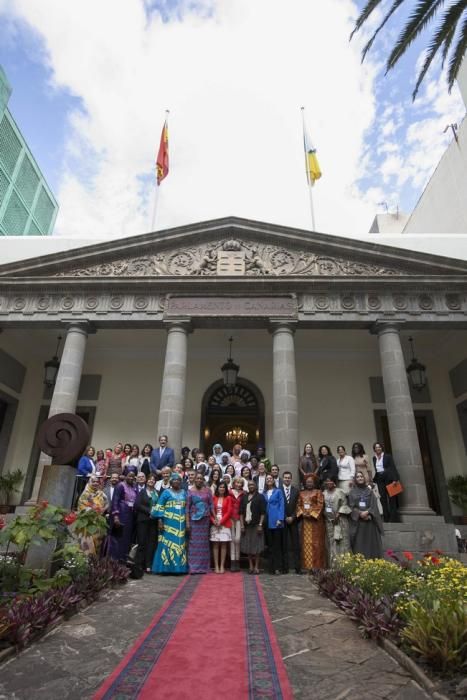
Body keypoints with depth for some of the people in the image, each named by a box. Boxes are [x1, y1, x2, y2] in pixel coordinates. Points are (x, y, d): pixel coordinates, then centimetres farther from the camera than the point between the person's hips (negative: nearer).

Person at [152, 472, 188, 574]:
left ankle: (179, 567, 13)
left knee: (180, 544, 5)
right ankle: (166, 567, 4)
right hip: (169, 523, -4)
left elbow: (186, 508, 15)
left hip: (180, 524, 4)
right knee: (167, 543, -4)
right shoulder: (166, 492, 0)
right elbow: (160, 507, -4)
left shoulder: (183, 493, 12)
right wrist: (160, 520, -13)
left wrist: (187, 522, 11)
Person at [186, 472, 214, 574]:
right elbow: (187, 507, -2)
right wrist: (187, 522, -8)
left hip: (205, 519, 1)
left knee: (204, 542, 6)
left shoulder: (207, 490, 3)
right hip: (194, 519, -1)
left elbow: (211, 504, 4)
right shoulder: (191, 492, 0)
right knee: (194, 542, 0)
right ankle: (193, 567, 7)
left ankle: (203, 566, 15)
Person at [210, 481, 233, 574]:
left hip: (225, 524, 0)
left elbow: (229, 511, -2)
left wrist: (221, 521, -11)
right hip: (215, 524, 1)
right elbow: (210, 511, 3)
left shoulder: (228, 498, 3)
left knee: (223, 545, 2)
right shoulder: (213, 498, 5)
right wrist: (214, 520, -12)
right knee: (215, 545, 2)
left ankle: (222, 566, 7)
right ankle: (216, 566, 7)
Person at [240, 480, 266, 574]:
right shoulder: (244, 498, 10)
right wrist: (242, 524, -1)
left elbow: (263, 512, -5)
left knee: (256, 546, 0)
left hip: (256, 525, -3)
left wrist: (260, 524, -13)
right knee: (248, 546, 6)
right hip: (246, 525, 4)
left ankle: (256, 566, 9)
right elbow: (241, 512, 8)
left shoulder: (260, 497, -1)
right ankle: (250, 566, 17)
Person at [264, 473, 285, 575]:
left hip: (276, 521, -3)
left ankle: (277, 567, 1)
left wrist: (280, 519, -13)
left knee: (277, 544, -2)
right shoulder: (264, 494, 14)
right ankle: (271, 567, 13)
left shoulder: (278, 491, 4)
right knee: (270, 545, 7)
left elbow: (281, 505, -2)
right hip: (267, 522, 4)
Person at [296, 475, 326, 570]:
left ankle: (316, 566, 1)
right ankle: (307, 566, 10)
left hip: (315, 520, -4)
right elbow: (298, 505, 11)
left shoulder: (318, 492, 1)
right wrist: (302, 513, -6)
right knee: (306, 543, 4)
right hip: (305, 521, 4)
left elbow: (320, 505, -7)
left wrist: (311, 513, -14)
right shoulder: (302, 493, 14)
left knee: (316, 543, -4)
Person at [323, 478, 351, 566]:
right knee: (331, 542, 5)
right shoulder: (324, 493, 11)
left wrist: (338, 515, -14)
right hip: (329, 520, 4)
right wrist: (324, 515, 2)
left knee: (341, 542, -4)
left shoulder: (339, 491, -3)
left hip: (339, 520, -4)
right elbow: (323, 506, 15)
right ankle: (332, 565, 11)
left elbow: (344, 504, -7)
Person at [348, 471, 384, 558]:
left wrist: (367, 512, -14)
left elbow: (374, 505, 2)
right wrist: (360, 514, -16)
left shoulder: (369, 491, 12)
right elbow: (351, 507, -1)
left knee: (371, 543, -1)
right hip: (357, 521, -2)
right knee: (359, 544, -4)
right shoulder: (352, 492, 6)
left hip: (370, 521, 2)